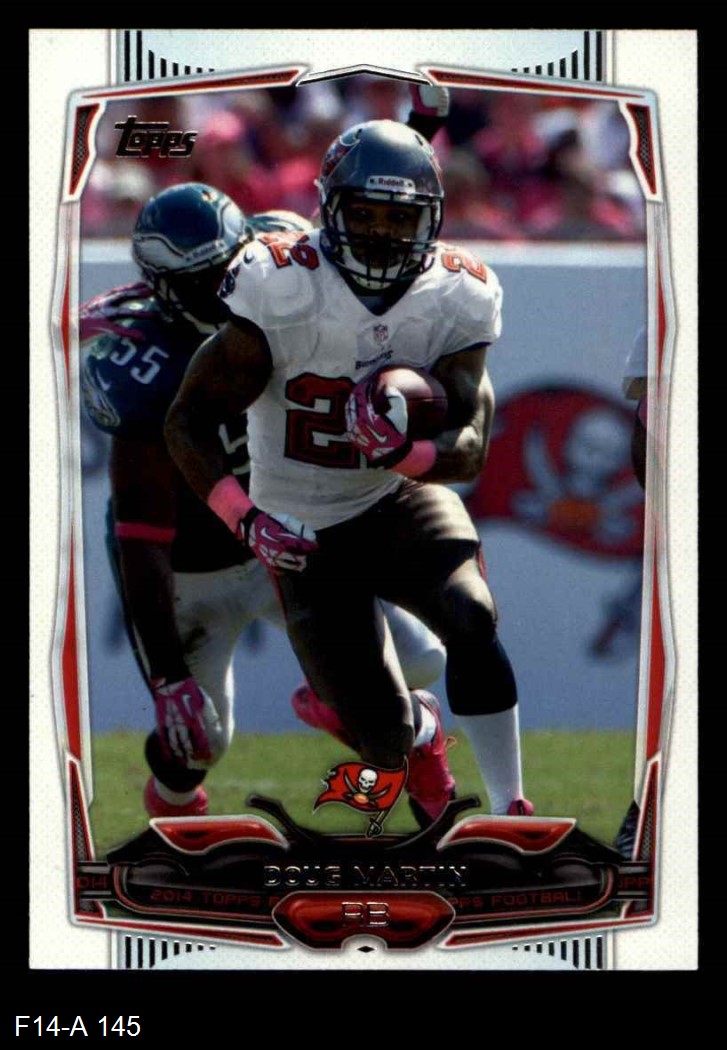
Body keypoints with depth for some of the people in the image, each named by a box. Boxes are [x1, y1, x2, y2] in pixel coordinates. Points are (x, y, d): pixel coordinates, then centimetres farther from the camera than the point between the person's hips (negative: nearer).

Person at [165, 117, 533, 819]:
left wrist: (400, 450, -38)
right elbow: (187, 424, -17)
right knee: (387, 743, -3)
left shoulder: (455, 300, -11)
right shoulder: (282, 294, -21)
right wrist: (246, 519, -31)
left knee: (470, 617, -30)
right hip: (307, 535, -2)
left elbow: (470, 451, -15)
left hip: (402, 500, 2)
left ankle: (510, 808, -20)